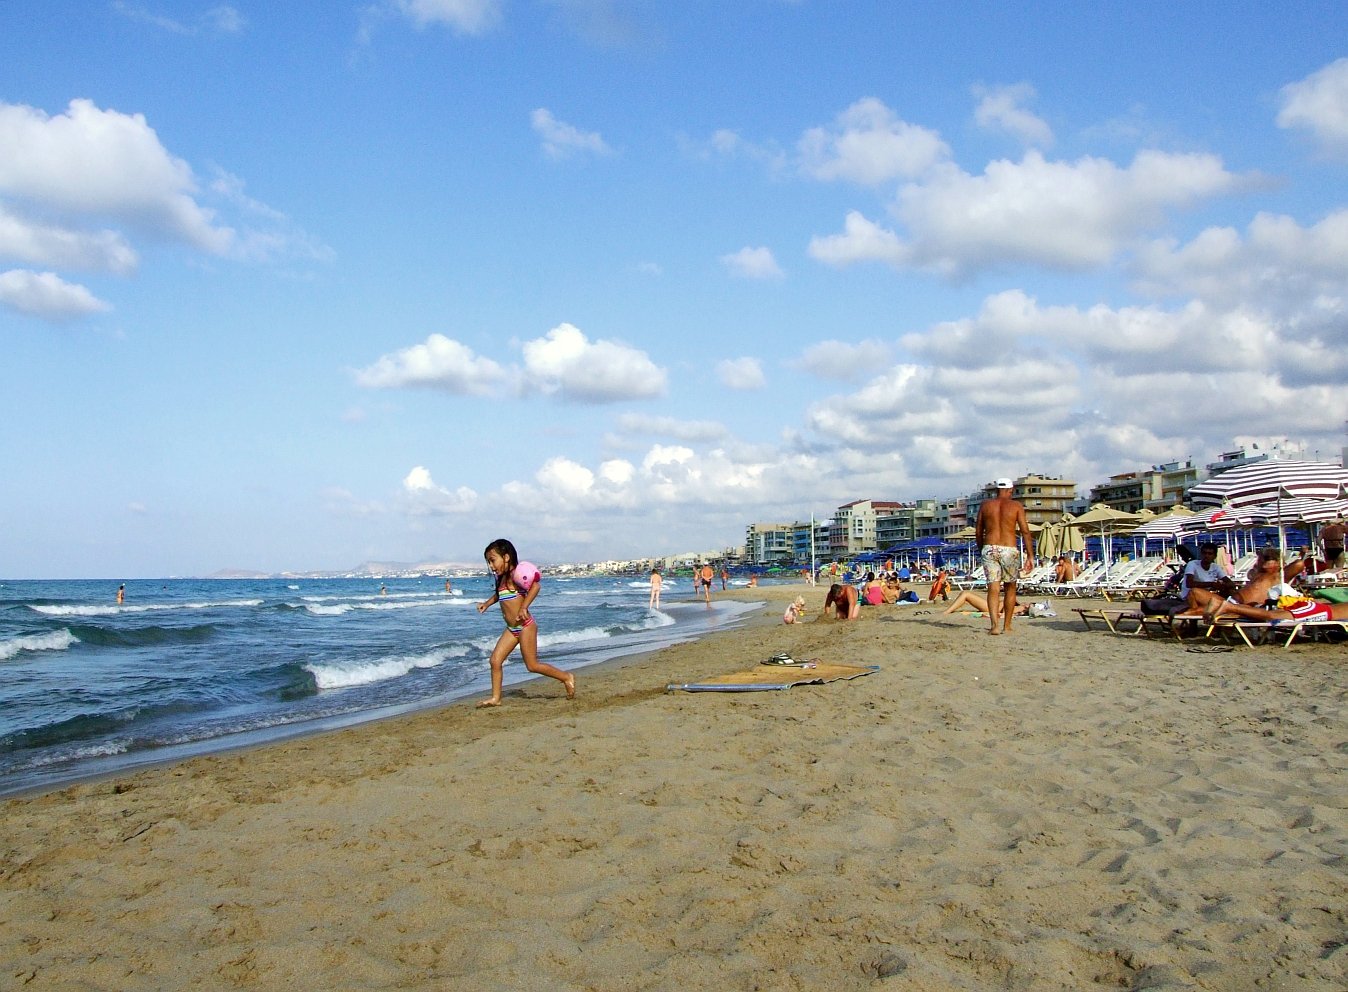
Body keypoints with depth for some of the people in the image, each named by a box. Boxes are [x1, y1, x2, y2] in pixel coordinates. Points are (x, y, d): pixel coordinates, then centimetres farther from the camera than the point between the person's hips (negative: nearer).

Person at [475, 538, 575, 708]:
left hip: (524, 626, -9)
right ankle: (495, 698, 9)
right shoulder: (501, 579, 11)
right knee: (495, 660, 3)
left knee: (532, 665, -3)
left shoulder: (515, 575, -16)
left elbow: (536, 584, -31)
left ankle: (566, 677, 12)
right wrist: (487, 603, 25)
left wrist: (524, 607, -33)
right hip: (511, 629, 9)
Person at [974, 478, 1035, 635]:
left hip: (989, 549, 1)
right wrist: (1029, 556, -1)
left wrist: (981, 550, 22)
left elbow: (978, 531, 10)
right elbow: (1025, 531, -3)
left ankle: (994, 624, -21)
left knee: (993, 588, -3)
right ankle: (1006, 626, 18)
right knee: (1010, 588, 15)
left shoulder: (985, 505, 8)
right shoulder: (1016, 506, 2)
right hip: (1009, 550, -1)